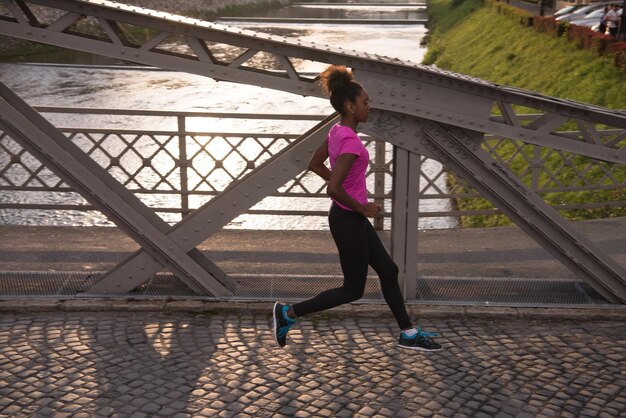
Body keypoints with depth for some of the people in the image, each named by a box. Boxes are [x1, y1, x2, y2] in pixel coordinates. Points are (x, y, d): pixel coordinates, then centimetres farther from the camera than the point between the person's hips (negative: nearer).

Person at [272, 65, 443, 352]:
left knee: (388, 271, 17)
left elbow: (315, 165, 16)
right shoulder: (350, 141, -25)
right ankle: (289, 313, 12)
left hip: (352, 218, 10)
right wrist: (362, 208, -17)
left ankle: (408, 334, 28)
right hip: (349, 220, -10)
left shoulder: (337, 132, 2)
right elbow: (334, 190, -32)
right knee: (353, 290, 6)